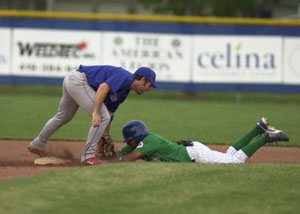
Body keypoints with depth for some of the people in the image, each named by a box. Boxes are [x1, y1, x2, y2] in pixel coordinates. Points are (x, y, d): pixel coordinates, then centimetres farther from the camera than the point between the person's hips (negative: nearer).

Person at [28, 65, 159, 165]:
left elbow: (109, 113, 24)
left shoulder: (124, 93, 16)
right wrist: (96, 113, -36)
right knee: (102, 117, -14)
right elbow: (103, 87, -29)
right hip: (79, 80, -11)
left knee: (63, 117, 29)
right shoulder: (125, 77, -13)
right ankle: (88, 156, -10)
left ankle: (37, 145, 46)